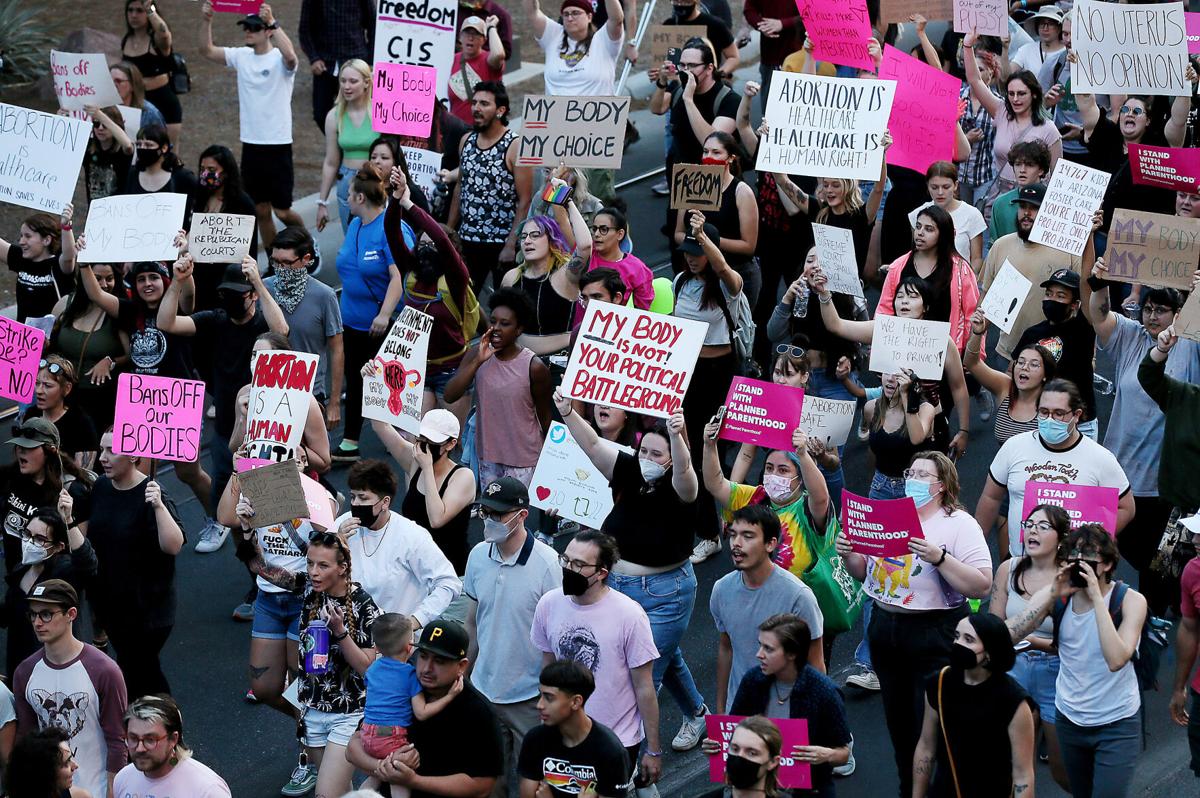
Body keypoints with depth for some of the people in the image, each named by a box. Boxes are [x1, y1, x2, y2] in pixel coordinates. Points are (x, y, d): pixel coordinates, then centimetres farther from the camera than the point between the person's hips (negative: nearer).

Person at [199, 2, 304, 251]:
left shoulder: (279, 60, -11)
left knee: (282, 211, -2)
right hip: (250, 144, 6)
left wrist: (271, 22, -37)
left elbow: (290, 56, -34)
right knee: (260, 210, 10)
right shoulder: (241, 56, 6)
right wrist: (206, 20, -14)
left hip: (278, 145, -6)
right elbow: (206, 51, 0)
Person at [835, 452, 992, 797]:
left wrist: (940, 558, -26)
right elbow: (864, 572, 19)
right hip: (885, 626, 6)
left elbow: (981, 587, -17)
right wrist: (848, 555, -1)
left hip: (934, 635, -6)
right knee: (898, 720, 15)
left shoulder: (960, 525, -8)